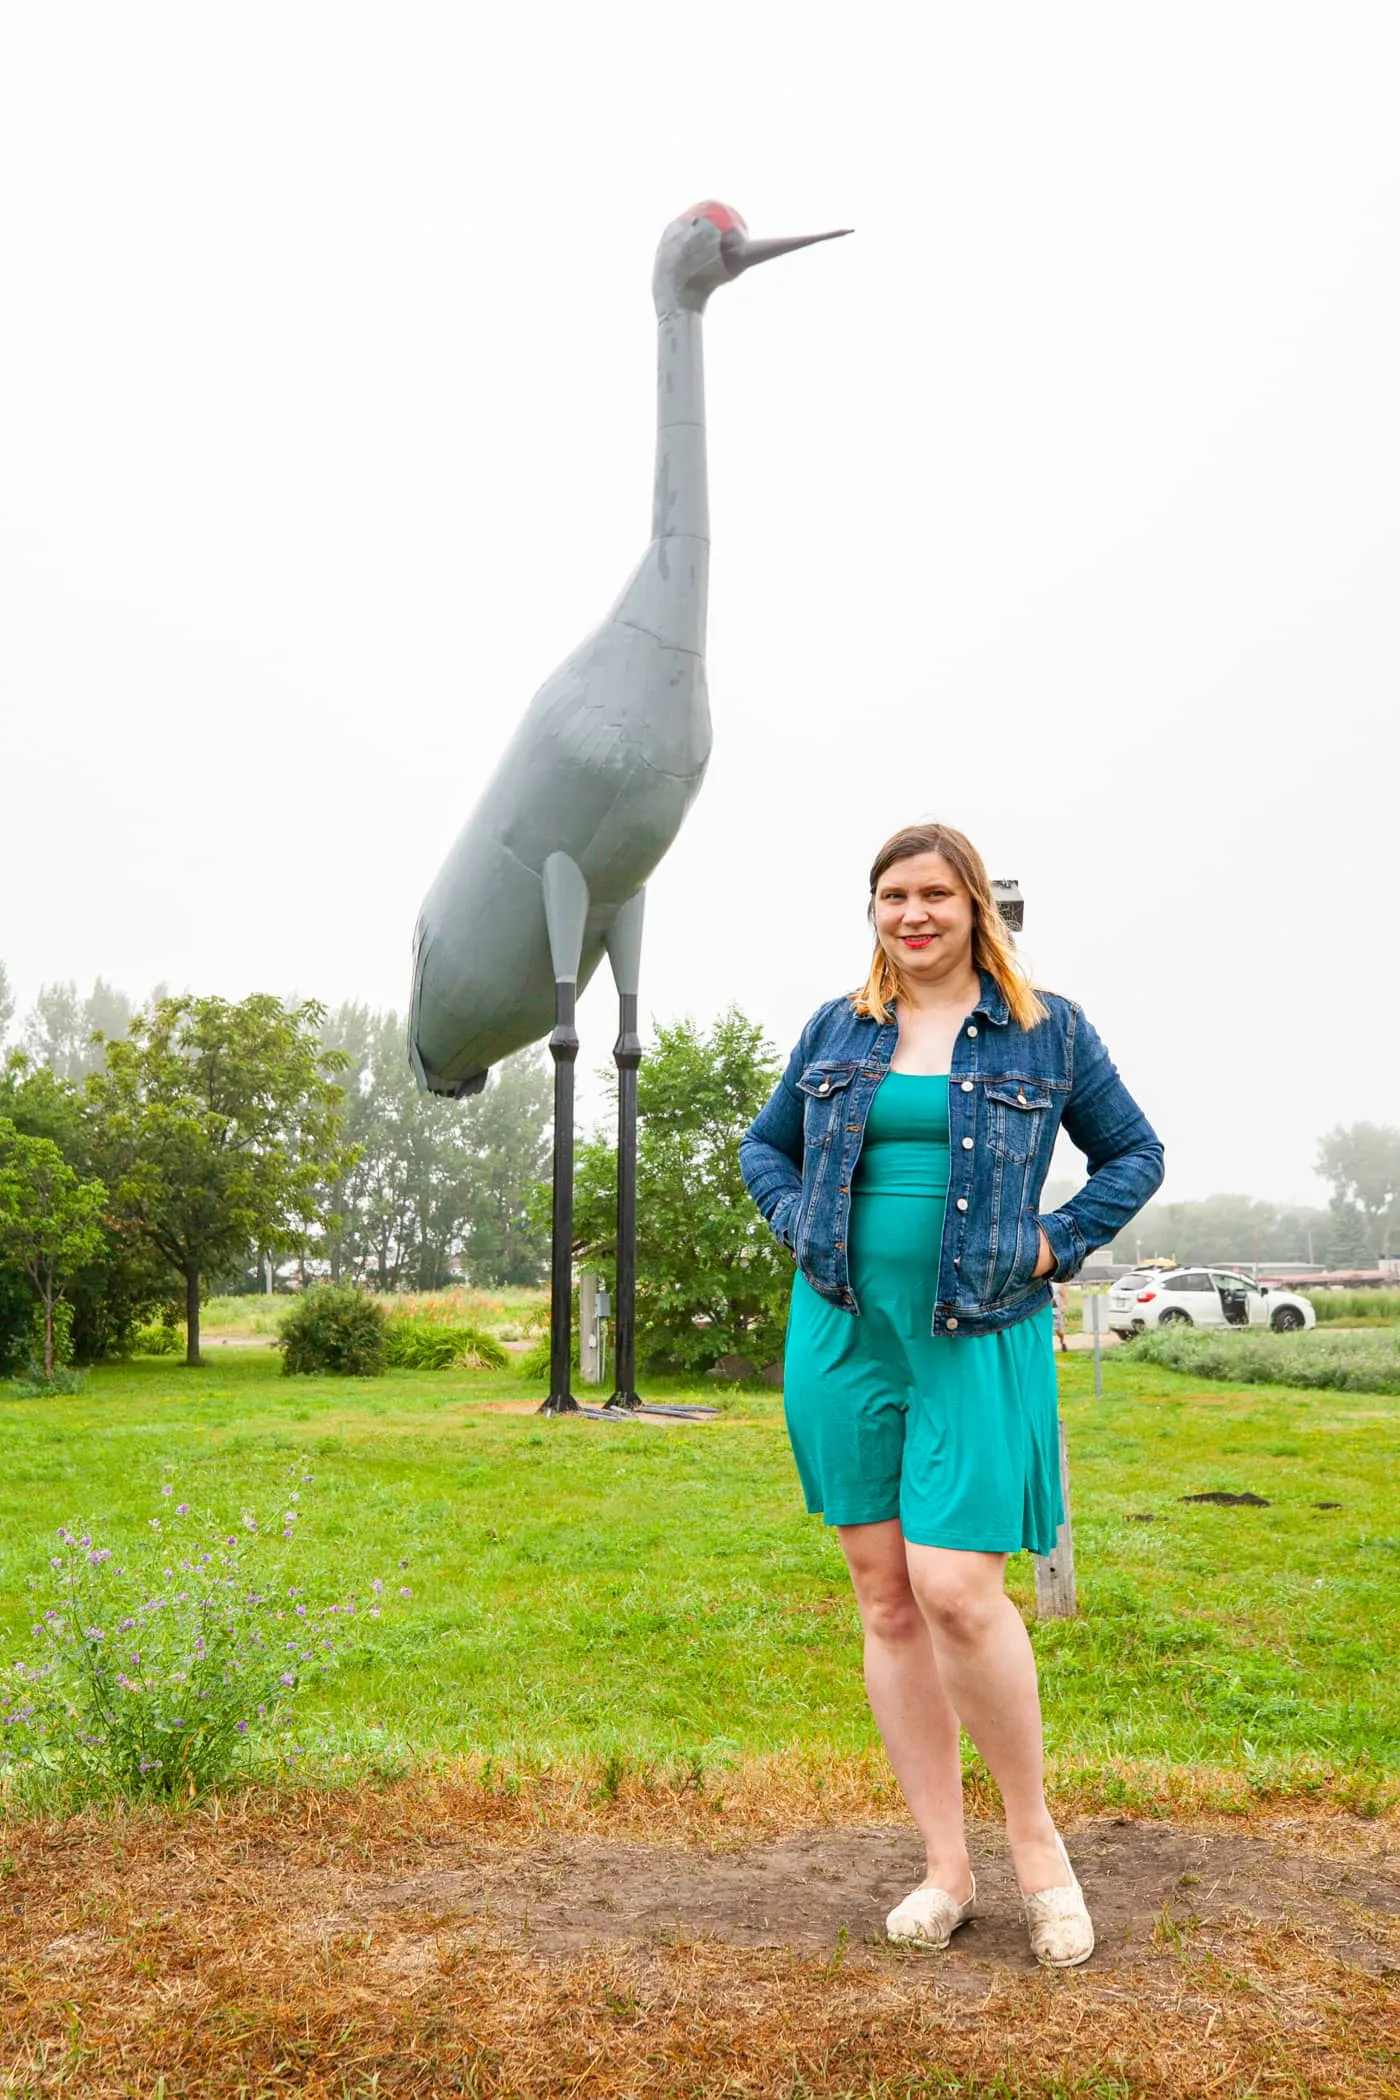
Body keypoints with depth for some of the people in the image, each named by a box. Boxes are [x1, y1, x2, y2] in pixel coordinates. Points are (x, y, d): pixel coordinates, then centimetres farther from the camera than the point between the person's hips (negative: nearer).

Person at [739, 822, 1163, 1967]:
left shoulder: (1047, 1029, 4)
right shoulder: (837, 1028, 11)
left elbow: (1135, 1154, 11)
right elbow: (764, 1146, 23)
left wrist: (1052, 1246, -1)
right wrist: (801, 1228, 5)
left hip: (978, 1340, -3)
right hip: (844, 1335, 4)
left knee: (957, 1590, -13)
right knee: (886, 1599, 6)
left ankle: (1035, 1835, 13)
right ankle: (946, 1869, 20)